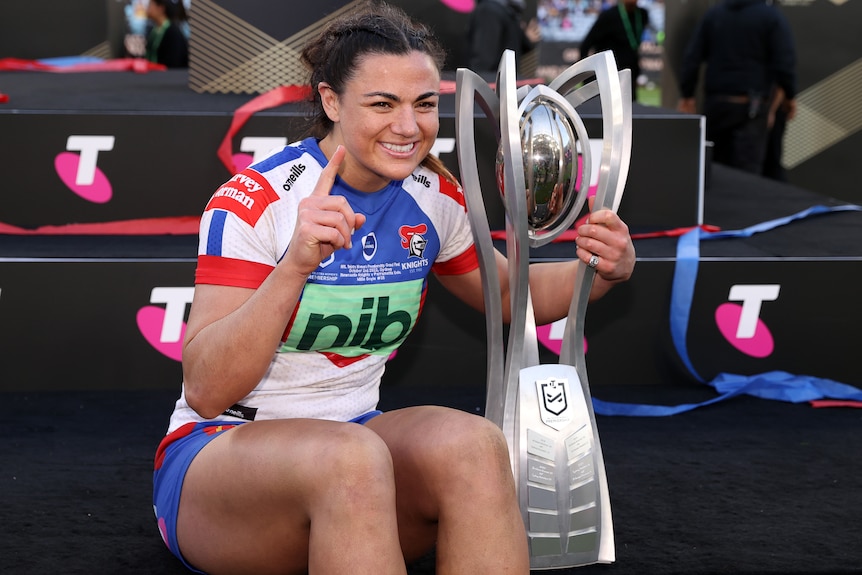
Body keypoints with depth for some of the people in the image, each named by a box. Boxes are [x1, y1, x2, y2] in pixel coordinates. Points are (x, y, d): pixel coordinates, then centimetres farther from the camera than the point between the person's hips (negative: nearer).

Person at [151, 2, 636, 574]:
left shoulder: (436, 197, 2)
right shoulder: (253, 200, -15)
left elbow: (508, 294, 21)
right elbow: (205, 392, -23)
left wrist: (603, 271, -1)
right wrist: (295, 265, -37)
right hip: (217, 451, -5)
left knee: (473, 444, -29)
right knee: (350, 458, -38)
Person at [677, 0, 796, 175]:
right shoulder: (773, 16, -3)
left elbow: (692, 58, 5)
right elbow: (784, 63, -8)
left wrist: (687, 95, 10)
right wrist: (790, 96, 6)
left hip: (715, 100, 4)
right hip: (750, 104, -4)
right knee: (747, 167, -8)